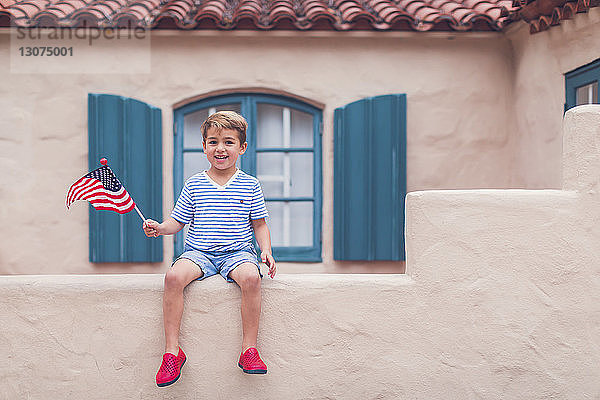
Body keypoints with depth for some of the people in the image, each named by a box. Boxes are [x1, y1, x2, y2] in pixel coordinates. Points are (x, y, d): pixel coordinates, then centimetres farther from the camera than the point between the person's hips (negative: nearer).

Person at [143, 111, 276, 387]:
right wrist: (160, 228, -8)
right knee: (174, 276, -29)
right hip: (198, 252, 1)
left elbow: (259, 224, 11)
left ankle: (249, 349, -21)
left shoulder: (249, 185, 6)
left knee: (250, 276, -34)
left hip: (237, 252, -1)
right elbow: (178, 221, 12)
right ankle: (172, 351, -19)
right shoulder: (194, 185, 8)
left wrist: (266, 250, -4)